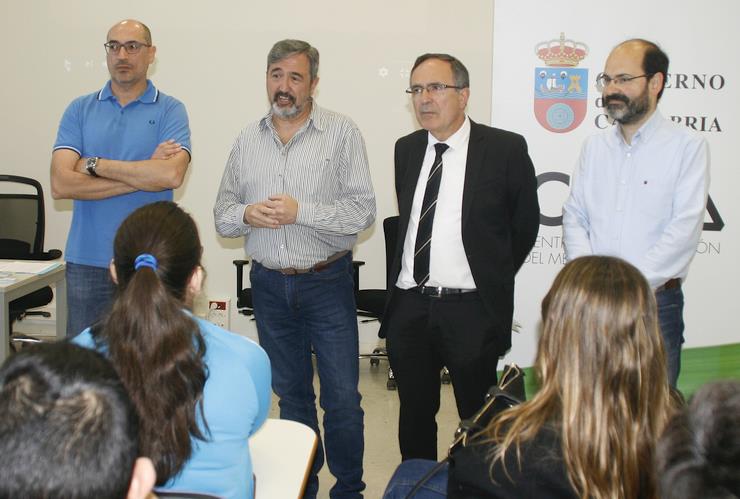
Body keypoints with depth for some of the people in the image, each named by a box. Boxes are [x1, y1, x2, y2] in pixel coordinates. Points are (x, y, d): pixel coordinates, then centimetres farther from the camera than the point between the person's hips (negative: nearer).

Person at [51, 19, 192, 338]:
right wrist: (143, 175, -11)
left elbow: (171, 174, -17)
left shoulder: (170, 110, 1)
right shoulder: (80, 109, 6)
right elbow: (60, 185, -7)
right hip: (87, 260, 2)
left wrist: (95, 165, -10)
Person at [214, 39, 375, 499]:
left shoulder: (342, 133, -5)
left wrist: (301, 211, -20)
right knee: (291, 393, 15)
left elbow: (363, 211, -11)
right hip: (270, 284, 4)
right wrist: (247, 215, -12)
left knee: (342, 398, 0)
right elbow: (222, 216, 10)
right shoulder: (248, 140, 7)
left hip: (327, 283, -3)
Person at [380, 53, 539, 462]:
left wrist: (492, 280, 7)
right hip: (408, 308, 4)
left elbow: (525, 224, 3)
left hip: (470, 311, -4)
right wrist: (405, 279, 13)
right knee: (415, 417, 16)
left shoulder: (506, 149, -7)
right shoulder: (406, 149, 8)